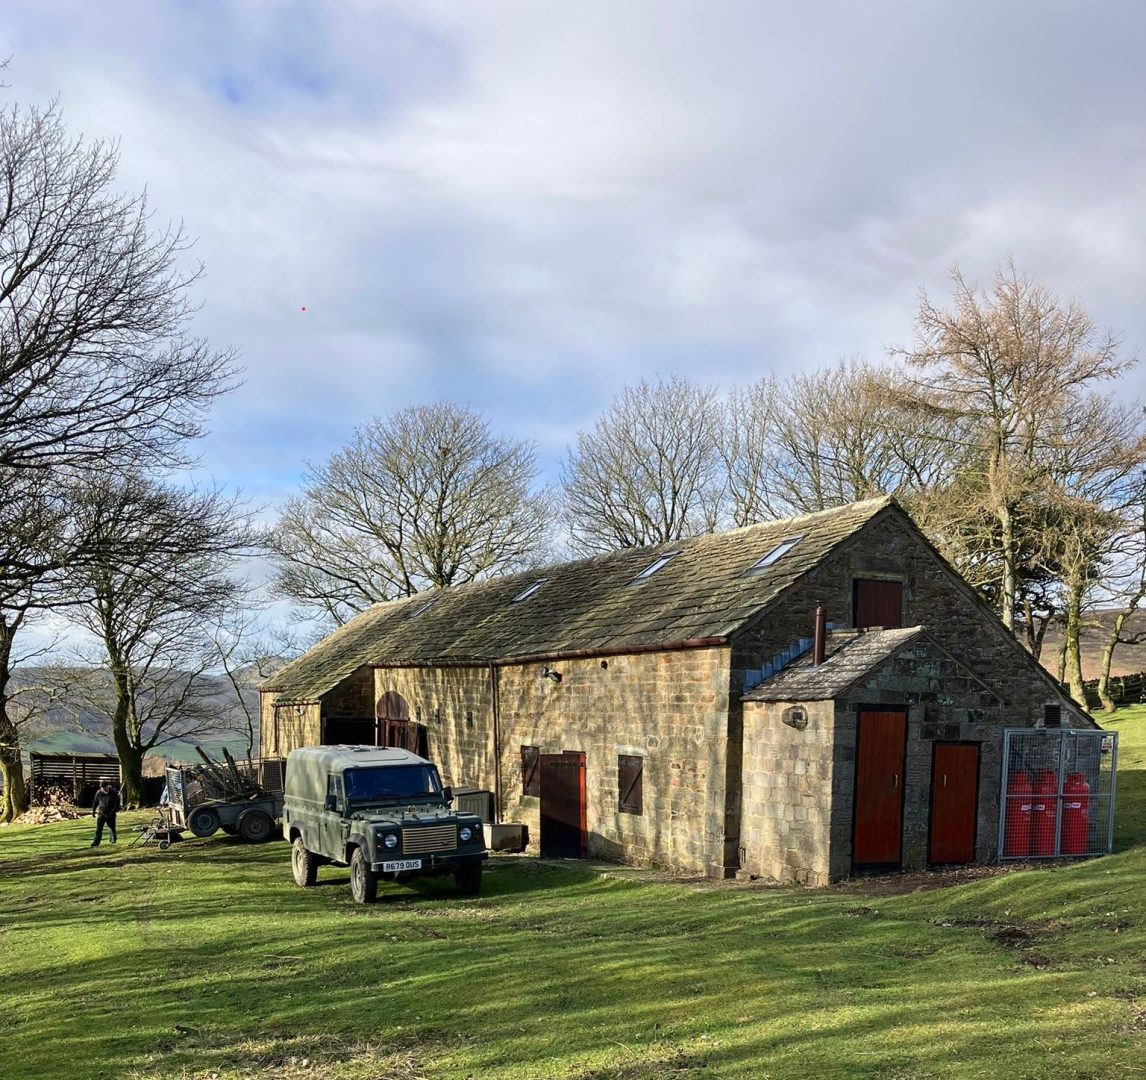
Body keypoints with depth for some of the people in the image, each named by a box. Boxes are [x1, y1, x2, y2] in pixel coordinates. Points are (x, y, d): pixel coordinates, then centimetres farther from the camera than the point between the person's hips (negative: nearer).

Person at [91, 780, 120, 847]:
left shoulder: (113, 793, -10)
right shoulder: (98, 793, -3)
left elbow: (117, 803, -7)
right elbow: (95, 802, 13)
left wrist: (113, 811, -16)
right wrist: (93, 811, 13)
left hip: (110, 814, -1)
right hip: (101, 813, 1)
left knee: (112, 828, 10)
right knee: (99, 829, -8)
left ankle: (113, 840, 35)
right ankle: (96, 843, -9)